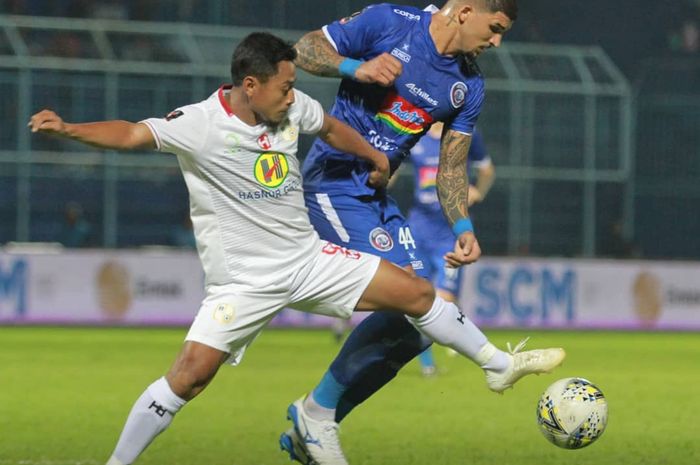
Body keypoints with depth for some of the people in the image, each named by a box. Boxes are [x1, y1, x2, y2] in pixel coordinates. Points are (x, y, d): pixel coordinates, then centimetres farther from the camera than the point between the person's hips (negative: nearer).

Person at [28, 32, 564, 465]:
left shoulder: (293, 108, -1)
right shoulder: (201, 124, -18)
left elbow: (330, 126, 20)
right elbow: (132, 133, -27)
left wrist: (376, 158, 27)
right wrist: (67, 129, -41)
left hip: (308, 259, 5)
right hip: (243, 280, -5)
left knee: (416, 291, 3)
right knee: (191, 373, -18)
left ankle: (497, 365, 23)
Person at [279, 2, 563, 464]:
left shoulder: (469, 87, 6)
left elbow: (451, 168, 11)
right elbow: (306, 49, -5)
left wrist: (463, 228, -4)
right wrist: (356, 67, -22)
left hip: (375, 195, 8)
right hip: (333, 179, -8)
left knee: (409, 313, 1)